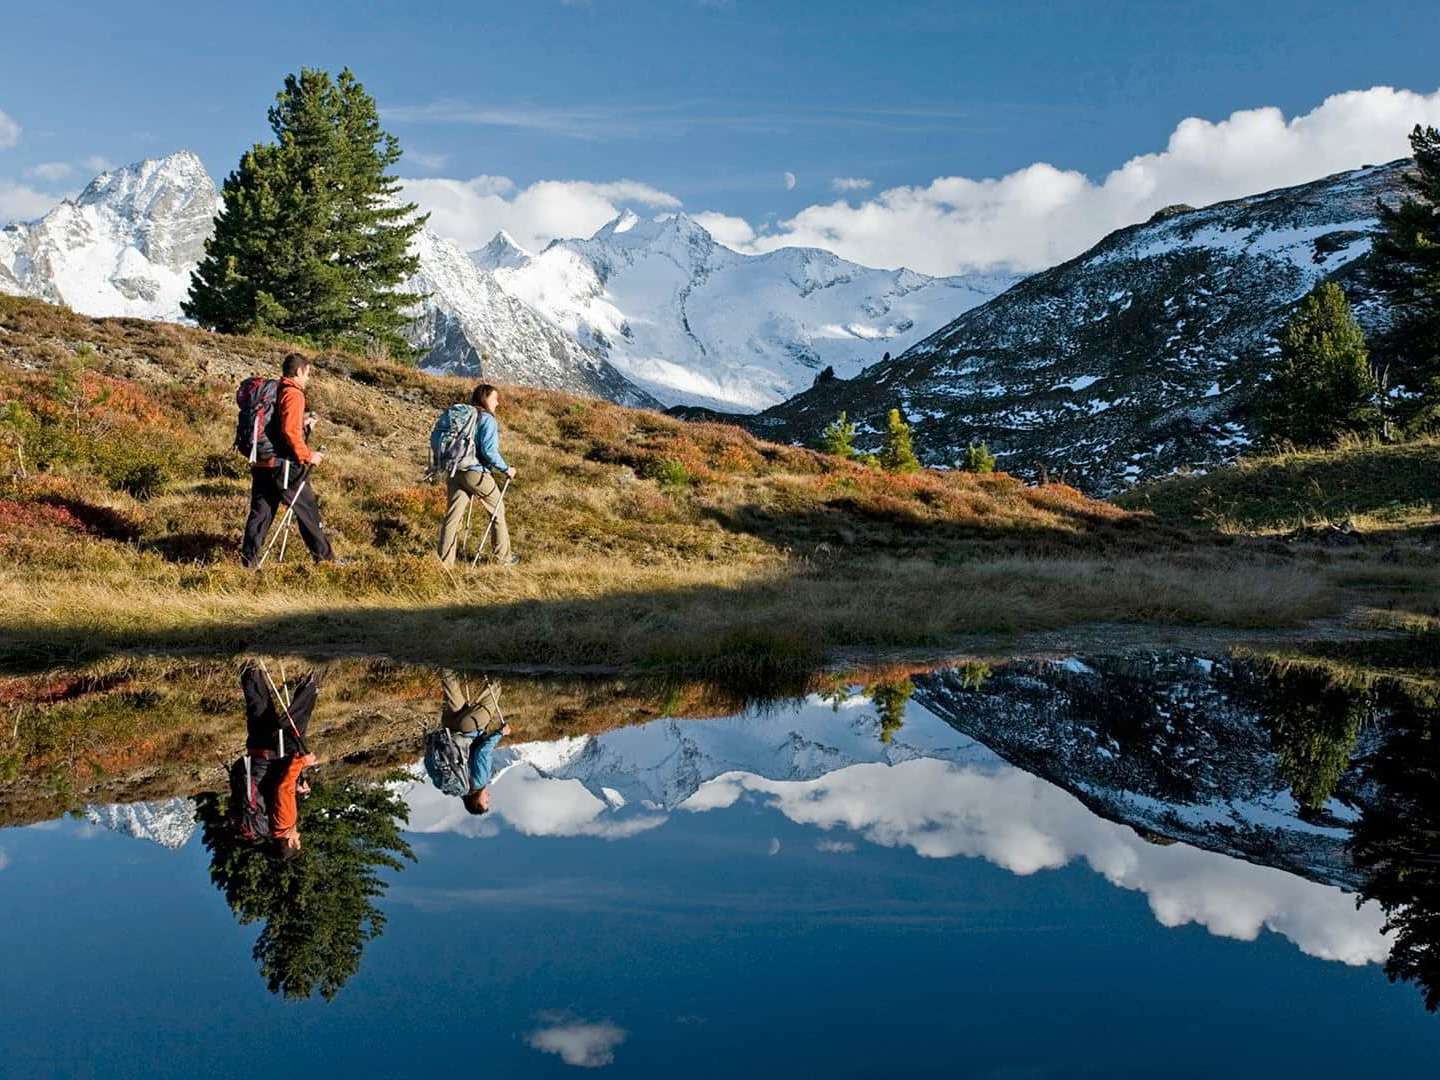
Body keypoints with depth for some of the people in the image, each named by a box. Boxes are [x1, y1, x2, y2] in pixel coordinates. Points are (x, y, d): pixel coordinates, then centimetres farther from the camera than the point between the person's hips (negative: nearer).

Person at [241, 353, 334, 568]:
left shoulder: (272, 391, 15)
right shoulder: (293, 394, -11)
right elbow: (290, 431, -21)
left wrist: (301, 423, 19)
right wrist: (307, 455, -14)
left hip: (261, 463, 8)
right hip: (284, 465, -8)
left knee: (260, 512, 8)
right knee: (308, 511, 4)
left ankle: (248, 559, 5)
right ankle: (325, 557, 12)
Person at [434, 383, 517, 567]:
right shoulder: (487, 420, -10)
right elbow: (489, 450, -20)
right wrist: (506, 469, -8)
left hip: (454, 473, 6)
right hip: (477, 473, -6)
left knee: (453, 515, 6)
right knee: (497, 511, 12)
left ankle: (445, 560, 2)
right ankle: (502, 556, 20)